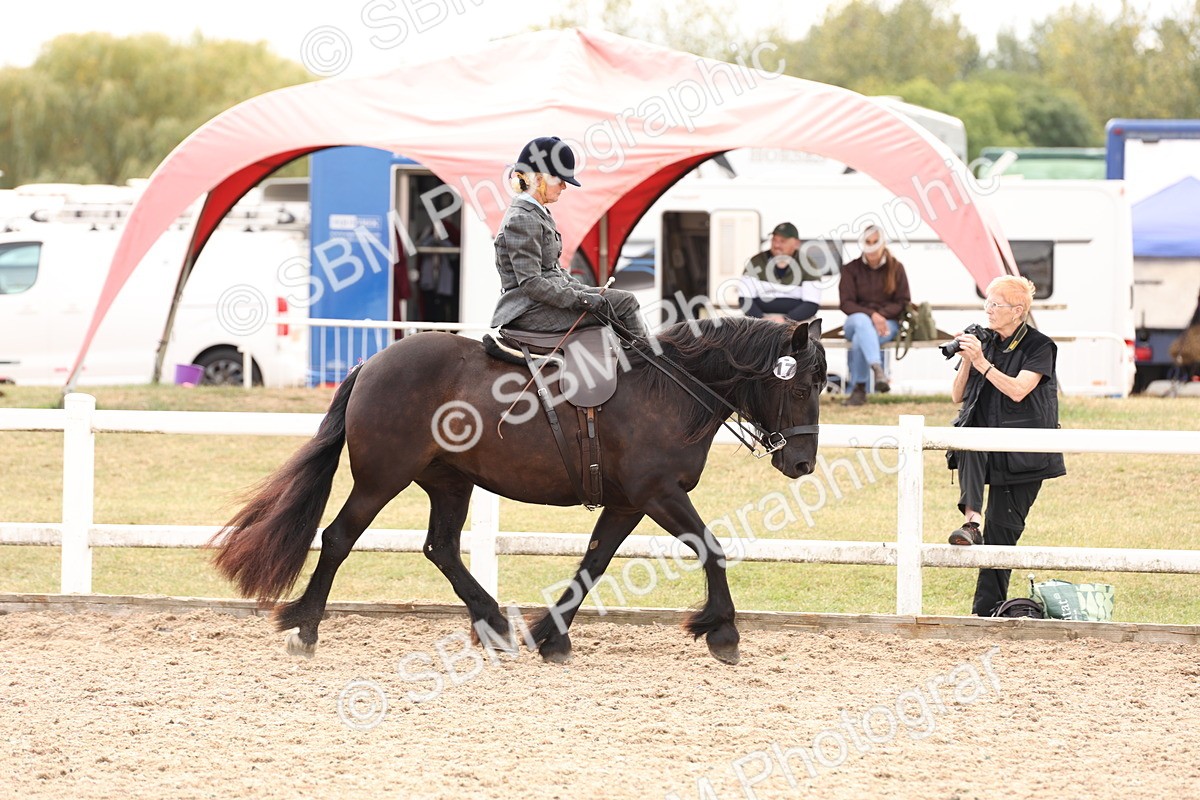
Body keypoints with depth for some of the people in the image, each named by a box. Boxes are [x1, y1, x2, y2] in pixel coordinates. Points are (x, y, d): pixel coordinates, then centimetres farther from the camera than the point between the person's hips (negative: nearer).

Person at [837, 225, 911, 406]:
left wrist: (881, 315, -14)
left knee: (860, 339, -35)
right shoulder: (851, 269, 6)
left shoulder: (895, 268, 8)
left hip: (887, 322, 0)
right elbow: (846, 303, -2)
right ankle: (878, 370, -58)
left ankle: (859, 389, -30)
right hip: (856, 321, 0)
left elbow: (903, 303, 4)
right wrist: (871, 315, -19)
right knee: (861, 321, -40)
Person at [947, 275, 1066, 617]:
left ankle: (988, 608, 1)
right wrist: (966, 361, -5)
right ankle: (971, 521, -43)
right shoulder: (986, 343, 11)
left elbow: (1017, 390, -18)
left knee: (1002, 528, -5)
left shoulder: (1039, 346, -4)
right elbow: (958, 395, 10)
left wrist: (982, 362, -21)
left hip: (1024, 452, -4)